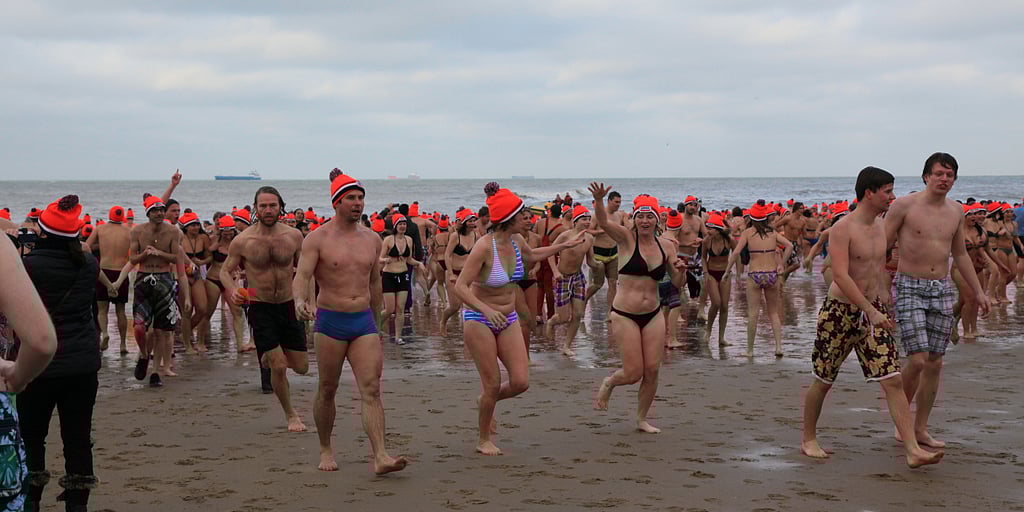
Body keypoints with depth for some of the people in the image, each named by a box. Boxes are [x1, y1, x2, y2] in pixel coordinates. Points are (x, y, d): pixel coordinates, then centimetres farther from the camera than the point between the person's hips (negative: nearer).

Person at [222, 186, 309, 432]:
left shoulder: (294, 236, -3)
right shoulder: (243, 241, -9)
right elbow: (225, 270, 3)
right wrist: (232, 290, -17)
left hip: (289, 305, 3)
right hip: (260, 308, -3)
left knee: (301, 367, 7)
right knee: (279, 367, -10)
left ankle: (270, 355, 41)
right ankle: (290, 414, 12)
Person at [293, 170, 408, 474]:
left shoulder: (373, 240, 10)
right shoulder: (318, 239, -3)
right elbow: (301, 276, -13)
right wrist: (300, 301, -34)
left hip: (363, 321, 3)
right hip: (330, 322, -3)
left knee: (372, 389, -9)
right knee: (327, 390, 8)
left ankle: (380, 457, -15)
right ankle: (326, 449, 27)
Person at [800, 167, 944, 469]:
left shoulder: (881, 226, 8)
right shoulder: (843, 229, -16)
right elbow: (840, 276, -25)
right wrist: (872, 312, -28)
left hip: (872, 310, 6)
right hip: (839, 312, -6)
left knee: (893, 380, -5)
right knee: (823, 381, 7)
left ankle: (913, 450, -9)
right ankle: (808, 439, 26)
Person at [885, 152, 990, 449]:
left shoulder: (956, 211, 10)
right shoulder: (905, 205, -7)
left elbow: (960, 254, 22)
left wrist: (978, 291, 22)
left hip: (942, 290, 5)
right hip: (909, 287, -5)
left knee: (935, 363, 5)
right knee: (917, 359, -14)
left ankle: (920, 429, 14)